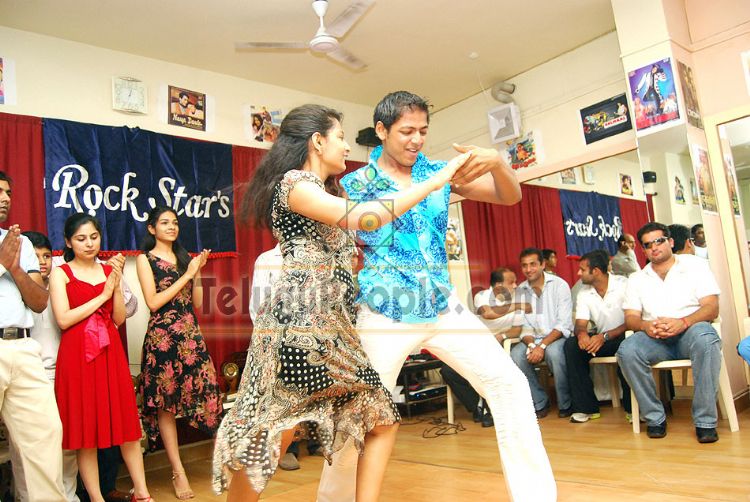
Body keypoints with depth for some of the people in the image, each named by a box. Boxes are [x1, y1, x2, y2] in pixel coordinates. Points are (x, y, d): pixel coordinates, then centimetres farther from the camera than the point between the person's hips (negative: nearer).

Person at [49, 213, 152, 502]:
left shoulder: (109, 270, 11)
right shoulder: (60, 274, 1)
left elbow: (119, 318, 5)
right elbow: (64, 320, -10)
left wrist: (117, 284, -8)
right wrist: (102, 296, -10)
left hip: (110, 352, 3)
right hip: (77, 356, -3)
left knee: (125, 421, 5)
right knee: (85, 425, 3)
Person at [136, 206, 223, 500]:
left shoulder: (185, 257, 15)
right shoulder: (145, 259, 4)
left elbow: (197, 303, 12)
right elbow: (153, 302, -9)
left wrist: (197, 272, 0)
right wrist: (186, 275, -9)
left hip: (191, 335, 4)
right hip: (162, 337, -3)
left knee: (207, 393, -4)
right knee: (165, 402, 2)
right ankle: (178, 472, 10)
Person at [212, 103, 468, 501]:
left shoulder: (324, 194, 25)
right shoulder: (293, 182, -5)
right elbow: (361, 217, -20)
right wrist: (435, 181, -12)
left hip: (331, 328, 10)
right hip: (298, 324, -10)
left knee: (382, 421, 9)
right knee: (266, 438, -3)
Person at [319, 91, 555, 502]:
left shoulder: (439, 172, 7)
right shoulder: (355, 184, -2)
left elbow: (510, 196, 3)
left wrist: (496, 162, -18)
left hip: (444, 307, 4)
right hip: (385, 313, -3)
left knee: (508, 382, -2)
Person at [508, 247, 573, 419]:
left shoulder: (559, 285, -8)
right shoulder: (520, 291, 4)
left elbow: (563, 324, -14)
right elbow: (523, 326, 4)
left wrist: (542, 346, -24)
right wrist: (531, 344, -17)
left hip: (558, 337, -3)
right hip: (533, 339, 4)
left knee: (553, 352, -36)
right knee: (516, 355, -26)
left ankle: (566, 404, -12)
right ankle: (540, 403, -6)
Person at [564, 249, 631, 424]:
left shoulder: (623, 285, -13)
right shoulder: (584, 293, 3)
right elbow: (580, 325, -4)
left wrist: (605, 336, -32)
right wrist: (582, 333, -30)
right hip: (601, 338, 5)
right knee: (571, 345, -21)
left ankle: (633, 407, -17)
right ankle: (586, 407, -16)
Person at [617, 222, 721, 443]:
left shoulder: (695, 265, 8)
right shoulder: (637, 279, 15)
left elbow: (712, 308, -4)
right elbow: (630, 317, 7)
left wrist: (683, 322, -24)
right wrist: (645, 325, -19)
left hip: (689, 333, -2)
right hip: (654, 339, 2)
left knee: (705, 337, -38)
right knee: (627, 350, -30)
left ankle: (705, 421, -27)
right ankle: (655, 417, -15)